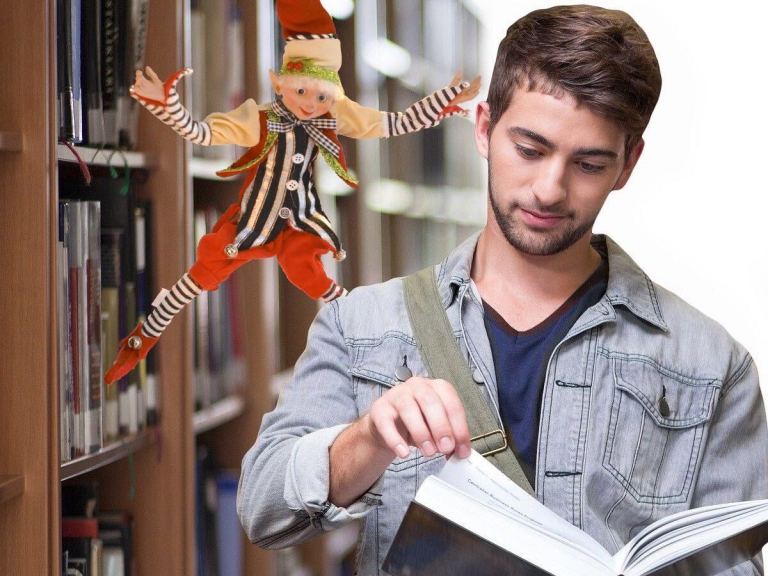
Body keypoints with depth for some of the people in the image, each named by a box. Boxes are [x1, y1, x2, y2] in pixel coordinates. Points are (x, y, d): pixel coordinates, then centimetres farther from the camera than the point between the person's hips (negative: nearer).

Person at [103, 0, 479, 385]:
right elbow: (199, 133, -28)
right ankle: (141, 341, 22)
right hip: (253, 219, -1)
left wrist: (447, 99, -14)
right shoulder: (258, 122, -20)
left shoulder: (333, 120, -11)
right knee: (203, 274, 5)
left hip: (299, 221, 1)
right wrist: (166, 103, -45)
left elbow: (396, 124, -8)